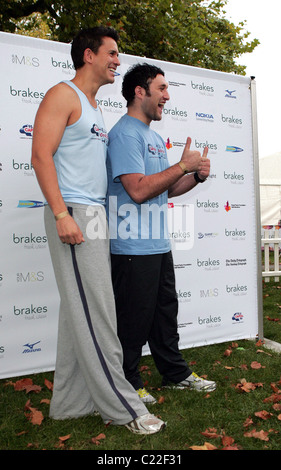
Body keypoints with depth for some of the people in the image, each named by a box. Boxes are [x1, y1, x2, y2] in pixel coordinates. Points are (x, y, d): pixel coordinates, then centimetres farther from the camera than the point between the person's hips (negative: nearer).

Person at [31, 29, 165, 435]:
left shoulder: (94, 108, 25)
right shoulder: (63, 94, -1)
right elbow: (41, 156, -11)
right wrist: (61, 214, -20)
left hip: (94, 215, 9)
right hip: (73, 213, -9)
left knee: (81, 314, 10)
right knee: (95, 314, -5)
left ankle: (72, 402, 21)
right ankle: (121, 406, 7)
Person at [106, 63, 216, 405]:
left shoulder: (154, 137, 19)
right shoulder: (125, 133, -12)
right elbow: (138, 190, -23)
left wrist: (197, 176, 5)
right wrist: (184, 165, -15)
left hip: (159, 245, 10)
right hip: (133, 248, -10)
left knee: (165, 312, 18)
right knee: (134, 320, 3)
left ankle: (175, 373, 34)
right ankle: (128, 385, 22)